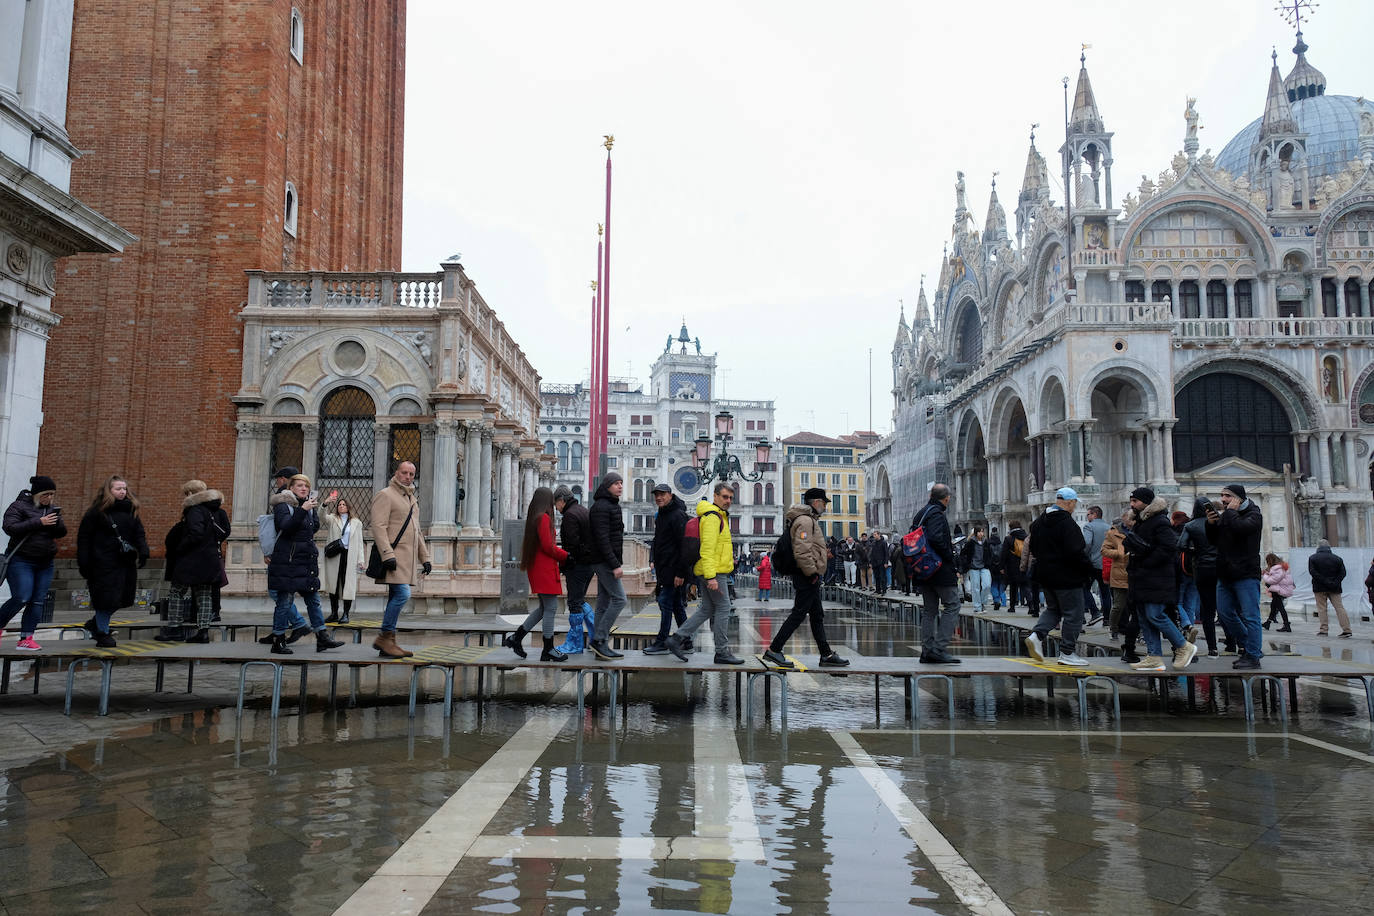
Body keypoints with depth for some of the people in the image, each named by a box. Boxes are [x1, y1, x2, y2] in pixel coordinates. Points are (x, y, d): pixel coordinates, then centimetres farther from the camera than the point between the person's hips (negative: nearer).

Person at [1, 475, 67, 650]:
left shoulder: (52, 508, 12)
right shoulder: (19, 506, -4)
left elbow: (62, 533, 9)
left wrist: (57, 521, -12)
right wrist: (39, 522, -21)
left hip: (45, 563, 6)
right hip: (21, 561, -6)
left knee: (38, 601, 1)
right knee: (21, 598, -13)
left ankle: (26, 639, 5)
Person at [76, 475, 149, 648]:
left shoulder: (130, 510, 13)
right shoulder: (97, 512, -2)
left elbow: (139, 533, 14)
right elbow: (84, 537, -2)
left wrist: (143, 551, -3)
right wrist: (83, 563, -7)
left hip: (126, 562, 5)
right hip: (104, 562, -5)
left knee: (122, 598, 8)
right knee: (106, 598, -4)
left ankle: (98, 622, 32)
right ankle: (102, 634, 11)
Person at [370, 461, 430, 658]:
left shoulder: (412, 498, 23)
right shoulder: (385, 495, -4)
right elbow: (379, 526, -14)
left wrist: (425, 558, 23)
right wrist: (387, 554, -23)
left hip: (408, 557, 9)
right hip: (394, 556, -9)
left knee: (396, 598, 8)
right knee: (402, 594, -17)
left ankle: (388, 643, 12)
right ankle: (385, 638, -8)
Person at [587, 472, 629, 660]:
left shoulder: (611, 505, 19)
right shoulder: (601, 507, -14)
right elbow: (602, 539, -21)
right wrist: (615, 565, -24)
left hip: (607, 561, 10)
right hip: (604, 561, -10)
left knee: (604, 602, 9)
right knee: (619, 599, -11)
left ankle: (601, 647, 12)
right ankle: (599, 640, -8)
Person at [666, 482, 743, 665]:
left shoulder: (719, 516, 20)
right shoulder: (712, 517, -14)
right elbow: (707, 548, -22)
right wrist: (711, 576, -26)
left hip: (709, 572, 10)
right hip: (712, 571, -10)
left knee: (707, 609, 12)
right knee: (723, 609, -4)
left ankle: (677, 639, 12)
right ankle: (722, 652, 3)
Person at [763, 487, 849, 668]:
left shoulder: (810, 520, 19)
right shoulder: (805, 520, -16)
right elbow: (801, 551, -25)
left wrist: (823, 552, 16)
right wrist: (812, 572, -21)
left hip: (809, 577, 11)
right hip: (807, 577, -11)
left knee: (817, 616, 14)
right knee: (798, 614, -8)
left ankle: (826, 655, 20)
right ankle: (773, 650, -4)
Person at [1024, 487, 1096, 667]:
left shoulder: (1039, 522, 8)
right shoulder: (1067, 524, -19)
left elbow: (1032, 547, 15)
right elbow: (1075, 553, -23)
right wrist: (1088, 571, -10)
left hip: (1045, 576, 8)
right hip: (1066, 578, -8)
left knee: (1053, 609, 21)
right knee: (1073, 614, 4)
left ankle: (1037, 635, 0)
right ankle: (1067, 653, 8)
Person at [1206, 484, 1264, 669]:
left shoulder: (1253, 514, -4)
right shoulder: (1223, 515, 15)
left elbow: (1240, 528, -25)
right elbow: (1212, 541, 15)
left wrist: (1230, 511, -10)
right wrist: (1211, 524, -1)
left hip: (1246, 574, -8)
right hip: (1225, 575, 8)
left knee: (1250, 616, -5)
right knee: (1225, 614, 10)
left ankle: (1253, 657, 1)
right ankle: (1252, 648, 24)